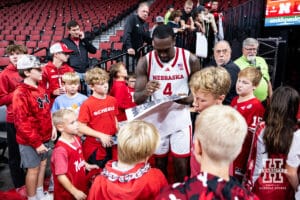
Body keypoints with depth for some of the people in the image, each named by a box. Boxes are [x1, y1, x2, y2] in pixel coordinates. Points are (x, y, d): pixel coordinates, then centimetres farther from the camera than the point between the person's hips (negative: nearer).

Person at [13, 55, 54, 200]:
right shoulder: (21, 94, -20)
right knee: (33, 169, 6)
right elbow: (22, 123, -21)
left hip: (44, 137, 8)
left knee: (43, 164, 18)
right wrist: (36, 143, -19)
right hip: (30, 141, -8)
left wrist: (51, 129, 8)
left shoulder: (40, 89, 5)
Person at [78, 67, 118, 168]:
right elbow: (81, 127, -15)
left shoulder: (113, 100, 1)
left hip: (111, 145, 5)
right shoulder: (87, 104, -16)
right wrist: (100, 135, -21)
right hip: (95, 149, -5)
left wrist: (118, 132, -1)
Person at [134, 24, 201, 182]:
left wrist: (188, 99, -27)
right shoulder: (145, 62, -11)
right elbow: (136, 98, -10)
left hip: (181, 117, -1)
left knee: (181, 163, 6)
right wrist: (146, 92, -34)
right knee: (159, 161, 15)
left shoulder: (190, 60, -12)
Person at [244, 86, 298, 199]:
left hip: (261, 189, -1)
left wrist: (248, 185, 2)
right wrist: (295, 188, 11)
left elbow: (254, 160, -10)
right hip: (285, 191, 2)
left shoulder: (262, 128, -15)